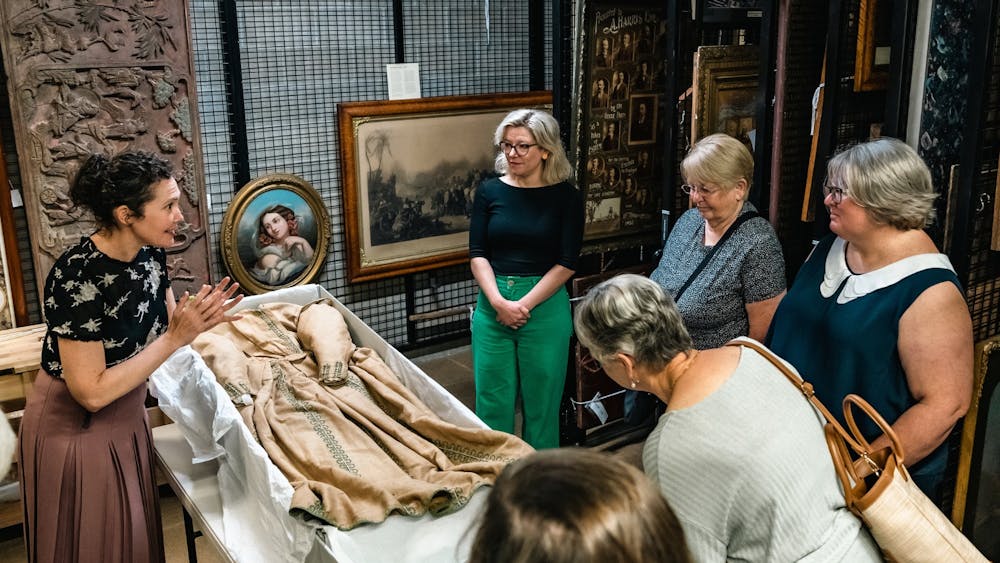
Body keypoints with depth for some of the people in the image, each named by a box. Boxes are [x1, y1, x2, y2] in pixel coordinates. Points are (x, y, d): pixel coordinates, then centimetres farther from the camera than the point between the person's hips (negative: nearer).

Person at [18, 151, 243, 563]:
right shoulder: (77, 278, -30)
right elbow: (92, 393, -28)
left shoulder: (150, 252, -9)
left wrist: (196, 322, -19)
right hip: (74, 430, -6)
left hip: (128, 418, 7)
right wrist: (176, 338, -29)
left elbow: (160, 328, 3)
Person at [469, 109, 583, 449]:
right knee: (492, 400, 7)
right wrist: (498, 301, -13)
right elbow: (478, 254, 1)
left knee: (541, 401, 8)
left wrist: (524, 304, -12)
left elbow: (567, 263, -6)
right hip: (492, 304, 2)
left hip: (545, 305, -2)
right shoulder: (490, 192, 4)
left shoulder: (566, 197, -2)